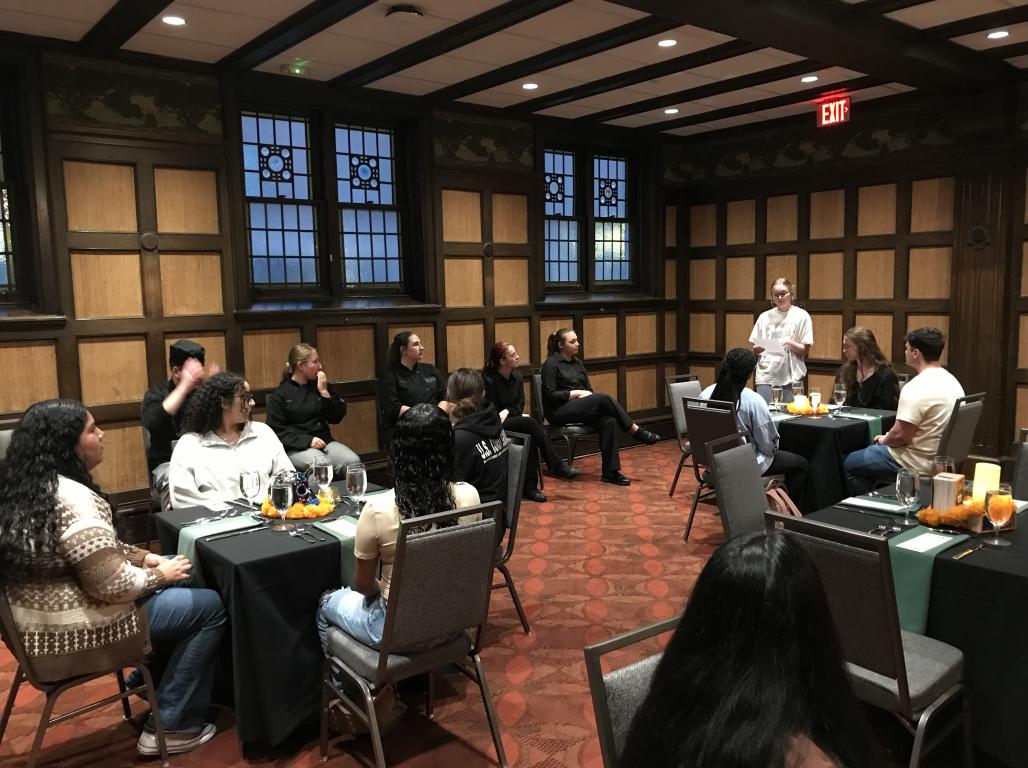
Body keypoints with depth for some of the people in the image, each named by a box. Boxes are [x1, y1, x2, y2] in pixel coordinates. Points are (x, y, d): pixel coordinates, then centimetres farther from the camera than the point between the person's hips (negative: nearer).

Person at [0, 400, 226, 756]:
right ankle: (172, 728, 8)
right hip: (73, 634, -10)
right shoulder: (71, 500, -27)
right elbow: (113, 586, -28)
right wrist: (158, 574, -10)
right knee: (211, 606, -2)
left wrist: (145, 556, 5)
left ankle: (151, 683, 28)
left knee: (179, 576, 19)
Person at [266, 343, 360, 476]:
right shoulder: (280, 395, -1)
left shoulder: (318, 386, 12)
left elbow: (336, 418, 8)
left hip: (325, 441, 4)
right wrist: (308, 440, -15)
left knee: (353, 461, -24)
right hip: (296, 447, -4)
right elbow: (276, 430, -6)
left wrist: (325, 393, -4)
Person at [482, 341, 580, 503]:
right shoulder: (489, 380, -13)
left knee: (531, 436, -29)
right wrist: (516, 414, -17)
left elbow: (520, 405, 8)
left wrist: (507, 411, -13)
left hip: (513, 419, 6)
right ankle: (558, 466, -28)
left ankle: (530, 487, -28)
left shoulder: (517, 377, 7)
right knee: (531, 423, -31)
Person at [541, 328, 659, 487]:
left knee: (609, 421, -26)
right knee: (604, 398, -29)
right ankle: (637, 432, -20)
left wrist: (587, 395, -7)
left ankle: (610, 472, -28)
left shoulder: (577, 363, 18)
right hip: (559, 411, -7)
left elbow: (588, 389, 18)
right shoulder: (551, 364, -4)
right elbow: (549, 395, -12)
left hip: (580, 408, 7)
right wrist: (577, 393, -14)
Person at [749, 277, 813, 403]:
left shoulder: (801, 316, 2)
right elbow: (755, 350, 12)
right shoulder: (765, 316, 10)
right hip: (766, 377, 2)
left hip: (791, 378, -2)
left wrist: (789, 343, -17)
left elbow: (805, 350, 0)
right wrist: (757, 349, -10)